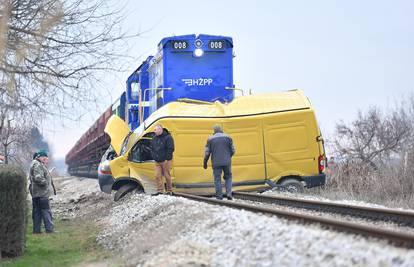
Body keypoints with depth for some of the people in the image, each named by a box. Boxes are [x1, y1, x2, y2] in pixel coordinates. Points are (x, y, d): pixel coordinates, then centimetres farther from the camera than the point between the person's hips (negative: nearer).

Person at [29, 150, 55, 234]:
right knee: (46, 210, -7)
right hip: (42, 192, -11)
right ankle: (49, 228, -7)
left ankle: (36, 229, 13)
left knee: (37, 211, 11)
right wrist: (46, 183, -13)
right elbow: (38, 178, -24)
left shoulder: (37, 164, 19)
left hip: (35, 193, 11)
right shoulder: (37, 165, -15)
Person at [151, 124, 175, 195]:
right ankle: (160, 191, 4)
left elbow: (170, 149, -14)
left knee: (167, 176, 0)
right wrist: (154, 157, 10)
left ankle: (169, 191, 9)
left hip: (165, 161, -6)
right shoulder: (155, 138, 12)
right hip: (157, 161, 7)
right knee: (157, 176, 0)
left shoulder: (168, 137, -9)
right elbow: (152, 148, 21)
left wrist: (167, 158, -17)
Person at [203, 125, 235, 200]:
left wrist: (205, 163, 11)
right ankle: (229, 194, 1)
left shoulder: (210, 139, 0)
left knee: (217, 179, 5)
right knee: (228, 177, 14)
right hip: (226, 162, 1)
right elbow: (232, 150, 4)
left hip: (216, 163, -1)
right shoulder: (228, 137, 4)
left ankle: (219, 196, 4)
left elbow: (207, 153, -1)